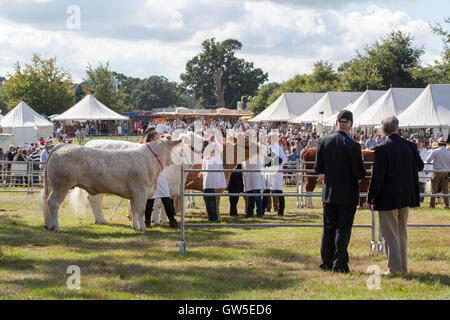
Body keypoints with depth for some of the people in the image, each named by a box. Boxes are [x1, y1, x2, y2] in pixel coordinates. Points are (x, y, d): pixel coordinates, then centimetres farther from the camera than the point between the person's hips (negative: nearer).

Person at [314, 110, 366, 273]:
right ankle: (339, 264, 4)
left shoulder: (324, 141, -5)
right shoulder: (352, 145, -18)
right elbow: (360, 174, -16)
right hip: (347, 195, -4)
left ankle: (326, 263, 17)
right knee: (343, 229, 3)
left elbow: (318, 168, 1)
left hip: (329, 193, 4)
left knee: (329, 228, 13)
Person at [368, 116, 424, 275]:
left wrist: (372, 198, -9)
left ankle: (394, 267, 2)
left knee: (390, 234, 2)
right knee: (402, 232, 18)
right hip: (406, 197, 6)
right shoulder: (410, 146, -1)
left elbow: (377, 176, -16)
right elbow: (420, 166, 14)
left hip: (387, 199, -6)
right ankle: (403, 265, 23)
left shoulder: (382, 149, -17)